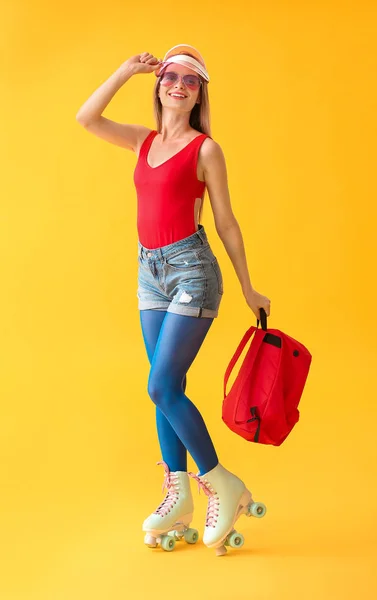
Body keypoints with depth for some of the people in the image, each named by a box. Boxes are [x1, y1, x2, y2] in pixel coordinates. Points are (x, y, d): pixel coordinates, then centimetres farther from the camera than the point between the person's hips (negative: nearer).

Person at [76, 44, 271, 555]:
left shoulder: (205, 149, -5)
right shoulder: (145, 141, 12)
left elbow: (225, 222, -2)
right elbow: (86, 118, 4)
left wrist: (248, 289, 1)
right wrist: (127, 71, 4)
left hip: (191, 269, -6)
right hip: (150, 270, 7)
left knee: (162, 388, -11)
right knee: (167, 389, 9)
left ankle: (224, 487, 5)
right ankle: (178, 496, 20)